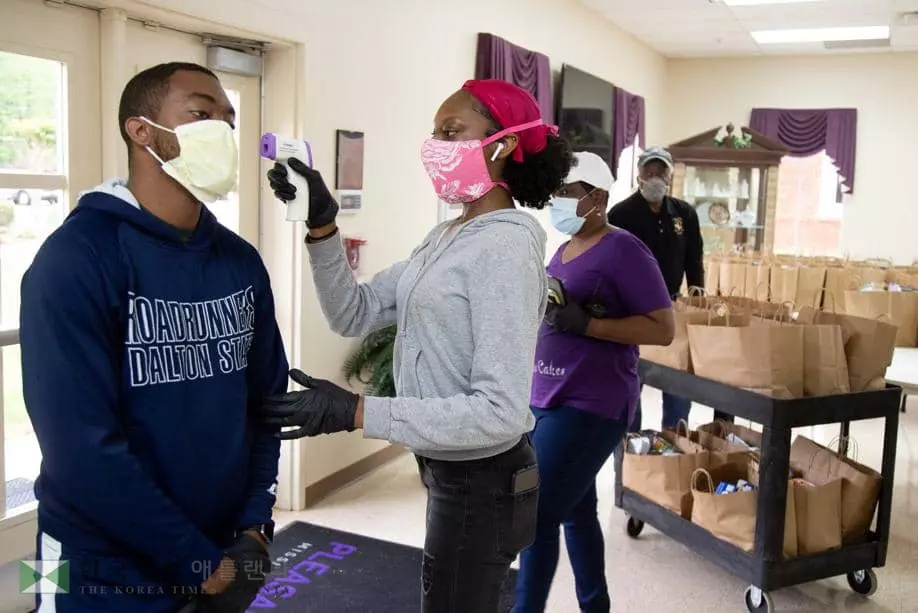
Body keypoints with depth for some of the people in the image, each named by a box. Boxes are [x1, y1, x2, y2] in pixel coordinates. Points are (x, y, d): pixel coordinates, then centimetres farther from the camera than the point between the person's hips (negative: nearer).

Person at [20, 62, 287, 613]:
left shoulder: (242, 262, 2)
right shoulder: (77, 259, -16)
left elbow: (265, 400, 6)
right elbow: (81, 448, -21)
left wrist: (254, 527, -5)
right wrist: (199, 563, -17)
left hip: (224, 557, 6)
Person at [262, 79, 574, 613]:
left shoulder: (504, 247, -23)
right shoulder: (444, 239, 6)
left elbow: (499, 413, -29)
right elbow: (355, 314, 4)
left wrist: (356, 412, -30)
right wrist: (322, 227, -10)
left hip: (481, 486, -9)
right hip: (453, 472, 9)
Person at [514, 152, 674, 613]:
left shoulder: (623, 251, -11)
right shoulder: (563, 250, 13)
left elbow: (662, 329, -15)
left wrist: (584, 323, -23)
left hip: (591, 405, -8)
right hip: (547, 398, 8)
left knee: (539, 515, -5)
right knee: (575, 510, 16)